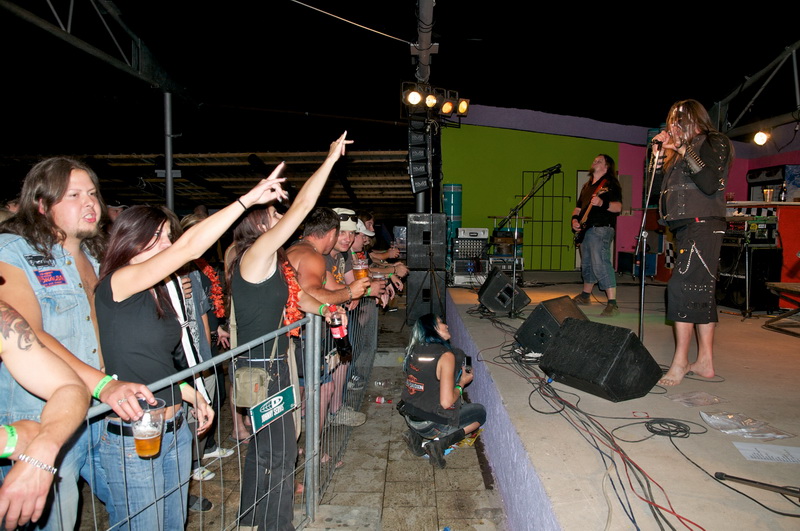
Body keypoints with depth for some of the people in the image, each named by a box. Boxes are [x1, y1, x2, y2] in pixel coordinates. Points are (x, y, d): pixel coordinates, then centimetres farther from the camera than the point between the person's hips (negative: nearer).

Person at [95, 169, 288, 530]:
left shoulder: (161, 293, 8)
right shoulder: (115, 287, -16)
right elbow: (188, 247, -27)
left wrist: (193, 396, 14)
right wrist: (248, 199, -26)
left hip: (175, 430, 8)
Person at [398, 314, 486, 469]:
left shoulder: (415, 350, 3)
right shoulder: (446, 355, -19)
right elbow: (446, 402, -23)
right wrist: (462, 383, -5)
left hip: (410, 419, 7)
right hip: (430, 425, -7)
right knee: (480, 412, 13)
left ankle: (417, 435, 10)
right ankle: (440, 443, -4)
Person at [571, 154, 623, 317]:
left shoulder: (610, 184, -2)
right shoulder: (587, 186, 22)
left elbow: (618, 207, -13)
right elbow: (578, 207, 26)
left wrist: (601, 203, -30)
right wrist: (575, 219, 6)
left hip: (601, 229, -9)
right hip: (585, 230, 9)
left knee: (600, 264, -19)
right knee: (586, 265, 19)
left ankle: (612, 304, -19)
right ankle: (585, 296, 35)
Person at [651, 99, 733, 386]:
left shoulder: (714, 142, -1)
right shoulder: (681, 150, 22)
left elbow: (710, 184, -17)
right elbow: (660, 185, 17)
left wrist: (684, 150, -15)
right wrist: (658, 153, 9)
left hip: (702, 225, -9)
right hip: (686, 227, 9)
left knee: (681, 287, -16)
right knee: (701, 293, 7)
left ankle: (681, 361, -12)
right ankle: (705, 362, 10)